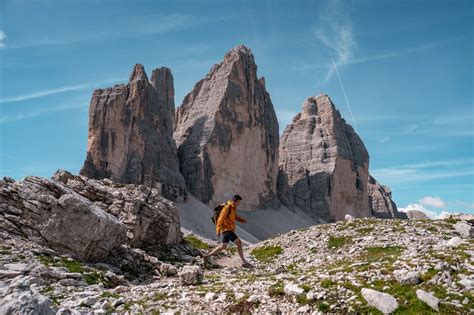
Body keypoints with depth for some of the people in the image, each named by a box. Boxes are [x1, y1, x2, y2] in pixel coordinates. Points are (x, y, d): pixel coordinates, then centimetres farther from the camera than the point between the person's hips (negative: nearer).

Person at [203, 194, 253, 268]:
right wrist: (218, 230, -21)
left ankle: (206, 256, 21)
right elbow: (221, 219, -18)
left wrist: (241, 219, 5)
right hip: (227, 229, -10)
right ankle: (244, 262, -9)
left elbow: (235, 216, 24)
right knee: (239, 243, -14)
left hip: (230, 229, 10)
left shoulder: (233, 208, 14)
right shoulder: (227, 208, -15)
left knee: (223, 246, 13)